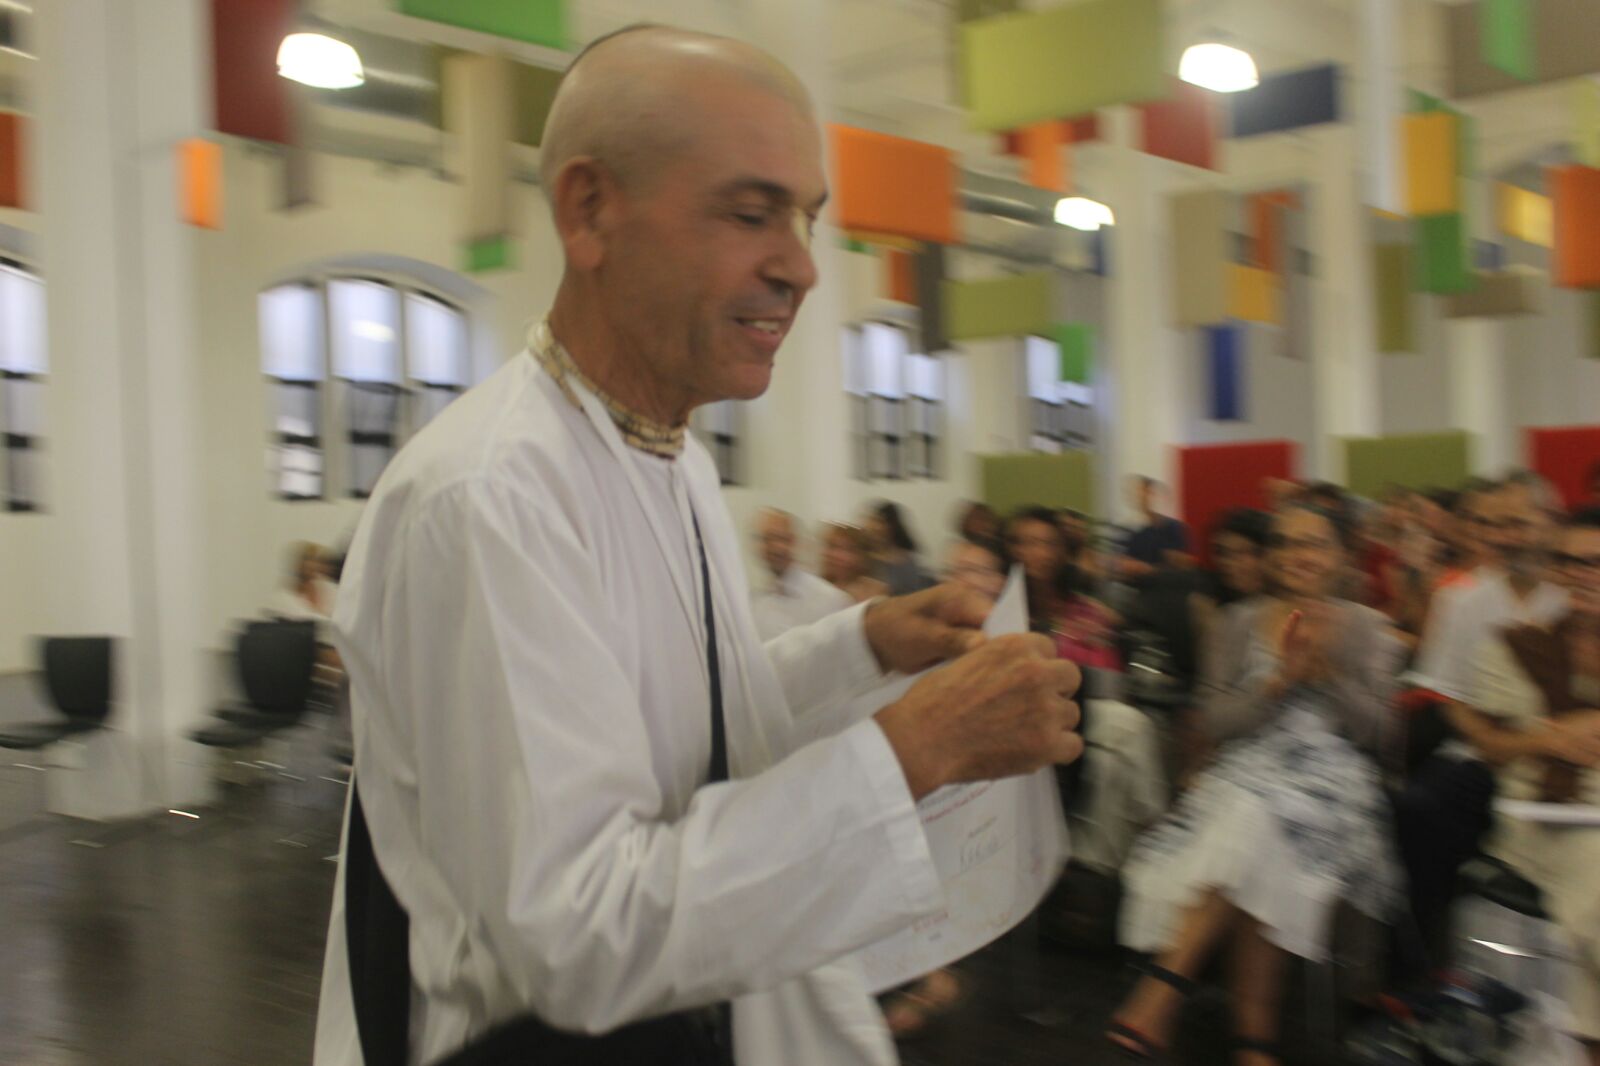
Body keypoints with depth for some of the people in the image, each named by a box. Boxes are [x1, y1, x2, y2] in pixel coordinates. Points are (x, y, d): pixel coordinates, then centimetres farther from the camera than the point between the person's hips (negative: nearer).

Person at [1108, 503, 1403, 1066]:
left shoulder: (1363, 627, 12)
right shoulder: (1244, 621, 15)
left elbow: (1374, 730, 4)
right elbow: (1218, 719, 6)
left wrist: (1327, 670, -10)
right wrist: (1279, 680, -9)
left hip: (1332, 778, -1)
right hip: (1247, 772, 2)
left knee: (1255, 829, -34)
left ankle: (1165, 987, -30)